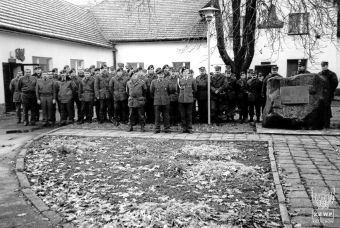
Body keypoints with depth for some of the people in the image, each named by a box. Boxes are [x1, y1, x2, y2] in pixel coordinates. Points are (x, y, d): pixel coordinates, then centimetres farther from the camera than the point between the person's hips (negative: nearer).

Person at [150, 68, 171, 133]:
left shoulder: (167, 82, 6)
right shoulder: (153, 82, 2)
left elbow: (169, 91, 17)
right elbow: (151, 91, 12)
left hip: (166, 101, 1)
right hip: (157, 101, -1)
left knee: (166, 116, 4)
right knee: (157, 116, 1)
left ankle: (167, 129, 12)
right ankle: (157, 129, 10)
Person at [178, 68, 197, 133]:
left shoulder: (192, 80, 5)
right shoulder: (180, 80, 10)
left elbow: (195, 90, 11)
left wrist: (190, 93, 11)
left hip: (189, 99, -1)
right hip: (181, 99, 2)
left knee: (189, 114, 1)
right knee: (182, 115, 2)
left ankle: (189, 128, 9)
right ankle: (184, 128, 10)